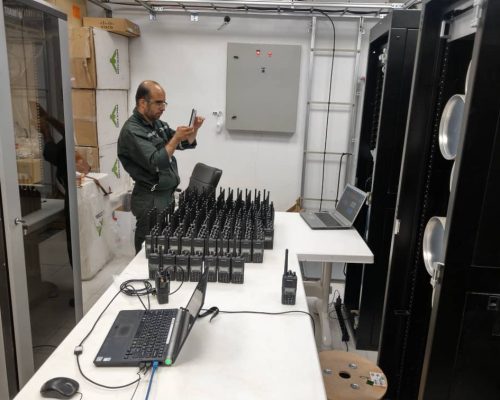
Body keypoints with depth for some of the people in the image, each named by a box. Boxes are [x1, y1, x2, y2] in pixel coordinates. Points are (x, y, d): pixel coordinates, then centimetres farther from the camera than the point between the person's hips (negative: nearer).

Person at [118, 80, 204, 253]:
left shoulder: (157, 123, 9)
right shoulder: (132, 131, -16)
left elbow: (187, 144, 14)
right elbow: (156, 164, -24)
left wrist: (194, 129, -4)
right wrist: (176, 138, -25)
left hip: (166, 194, 8)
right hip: (150, 199, -8)